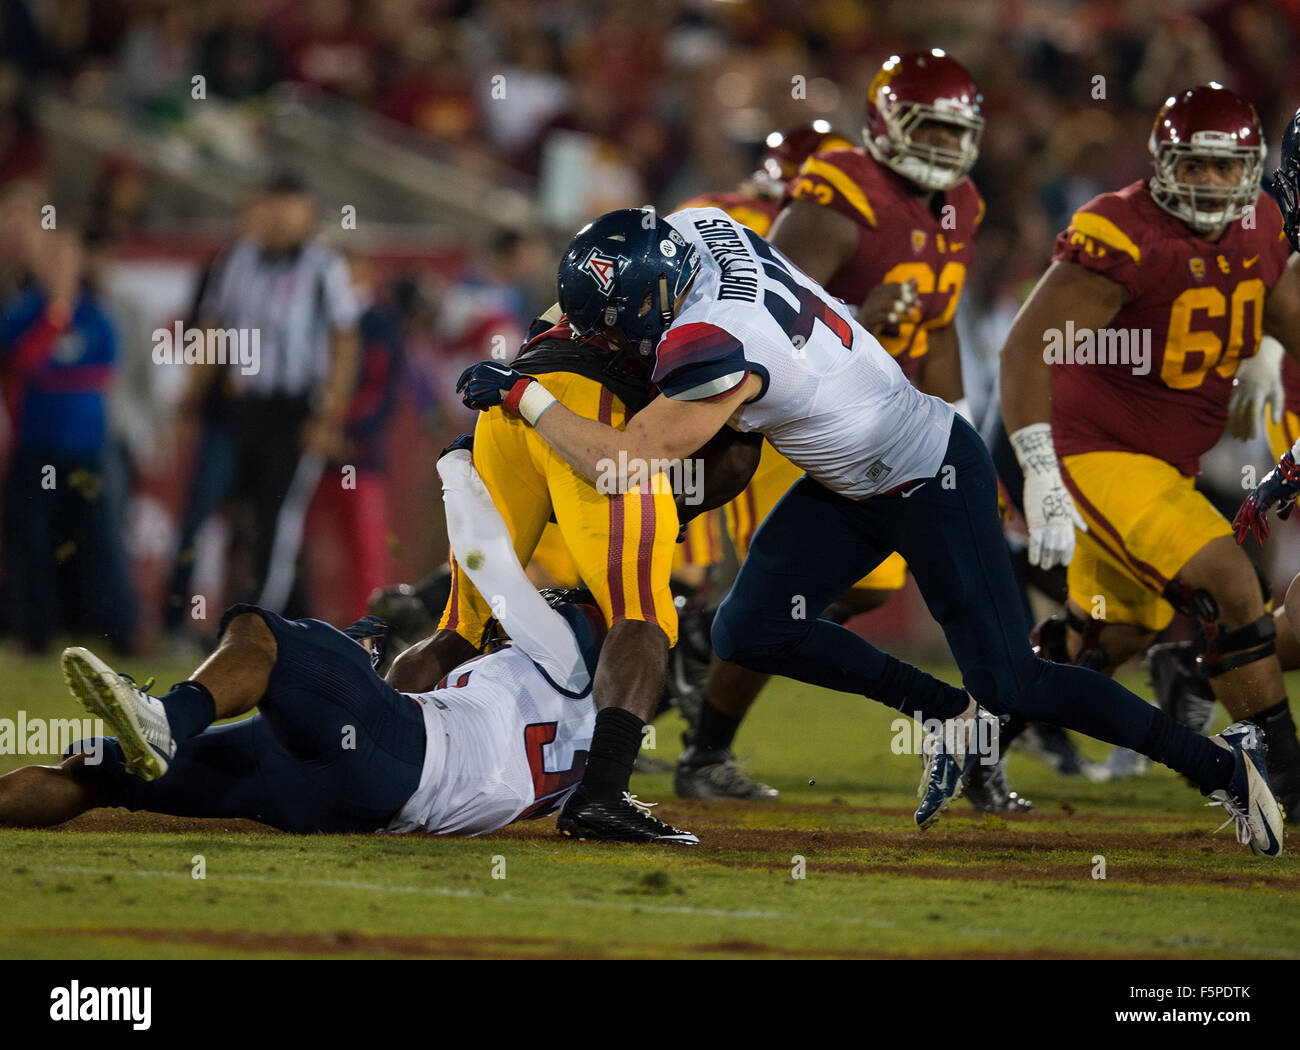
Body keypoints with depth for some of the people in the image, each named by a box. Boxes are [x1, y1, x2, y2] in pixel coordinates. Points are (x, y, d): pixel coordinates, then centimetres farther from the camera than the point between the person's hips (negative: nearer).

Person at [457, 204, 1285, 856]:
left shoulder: (714, 345, -33)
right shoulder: (694, 227, -9)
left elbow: (627, 462, -30)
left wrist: (524, 395, -21)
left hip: (934, 485, -9)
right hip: (854, 487, 9)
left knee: (1012, 684, -3)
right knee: (750, 632, -2)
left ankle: (1221, 763, 12)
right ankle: (946, 716, 13)